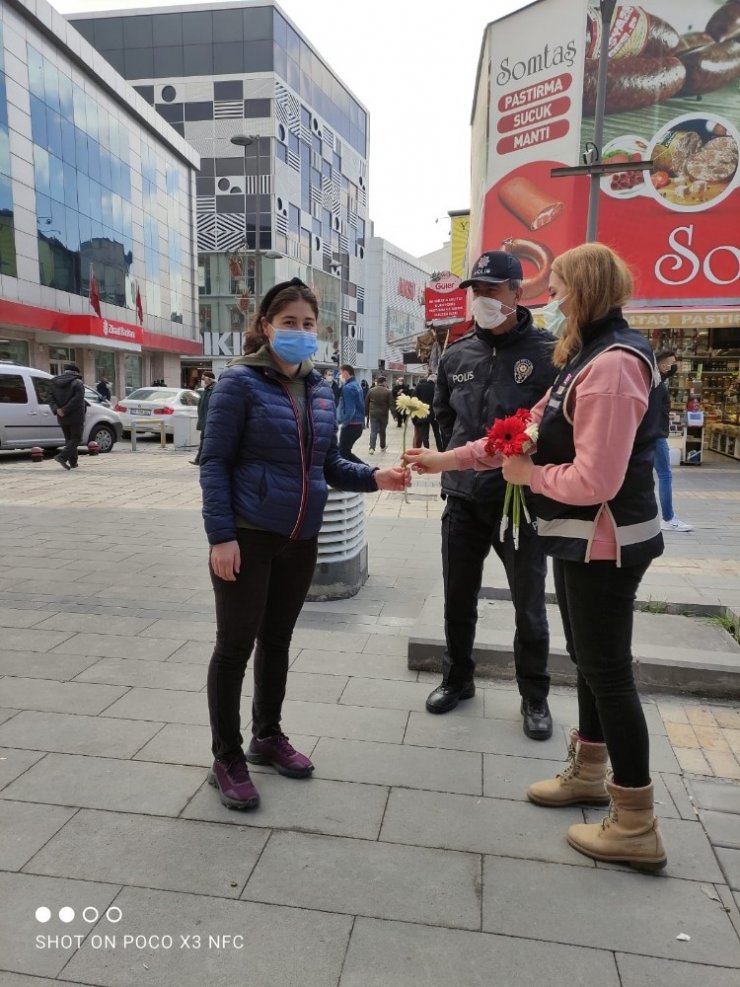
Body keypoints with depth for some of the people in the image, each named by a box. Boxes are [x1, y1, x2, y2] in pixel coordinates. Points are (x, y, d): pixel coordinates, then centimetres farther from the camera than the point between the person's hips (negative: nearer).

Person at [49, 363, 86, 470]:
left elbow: (51, 400, 4)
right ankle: (62, 456, -20)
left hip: (62, 418, 6)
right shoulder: (77, 383, -9)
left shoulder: (55, 383, 12)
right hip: (75, 417, -6)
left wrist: (57, 409, -9)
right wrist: (65, 410, -20)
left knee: (69, 439, 15)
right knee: (76, 439, -1)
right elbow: (77, 399, -22)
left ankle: (73, 462, 15)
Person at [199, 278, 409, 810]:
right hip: (248, 536, -6)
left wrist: (375, 477, -7)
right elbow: (215, 462, -11)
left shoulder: (321, 389, 7)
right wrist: (221, 535, -18)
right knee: (235, 645, 5)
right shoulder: (241, 382, -10)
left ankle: (268, 737, 36)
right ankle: (227, 759, 21)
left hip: (301, 539, 6)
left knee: (278, 640, 18)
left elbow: (328, 463, 10)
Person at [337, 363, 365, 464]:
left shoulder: (348, 388, -15)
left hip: (350, 425, -9)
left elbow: (349, 409, -21)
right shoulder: (357, 386, 14)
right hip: (359, 424, 9)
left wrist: (344, 422, -15)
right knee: (346, 452, 18)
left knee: (343, 453, 1)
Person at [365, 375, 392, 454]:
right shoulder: (387, 392, -5)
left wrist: (366, 413, 14)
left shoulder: (371, 390, 1)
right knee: (382, 431, 15)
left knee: (373, 431, 0)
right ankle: (382, 447, 28)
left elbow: (366, 403, 5)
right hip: (383, 414, -1)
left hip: (373, 414, 1)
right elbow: (390, 404, -6)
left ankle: (372, 448, -15)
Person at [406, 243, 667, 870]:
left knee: (608, 670, 0)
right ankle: (588, 774, 38)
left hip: (604, 542, -10)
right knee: (590, 660, 19)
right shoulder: (588, 359, 12)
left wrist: (531, 475, -11)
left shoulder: (613, 364, -22)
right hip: (582, 538, 10)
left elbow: (595, 481, -28)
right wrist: (449, 459, 10)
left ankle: (637, 827, 15)